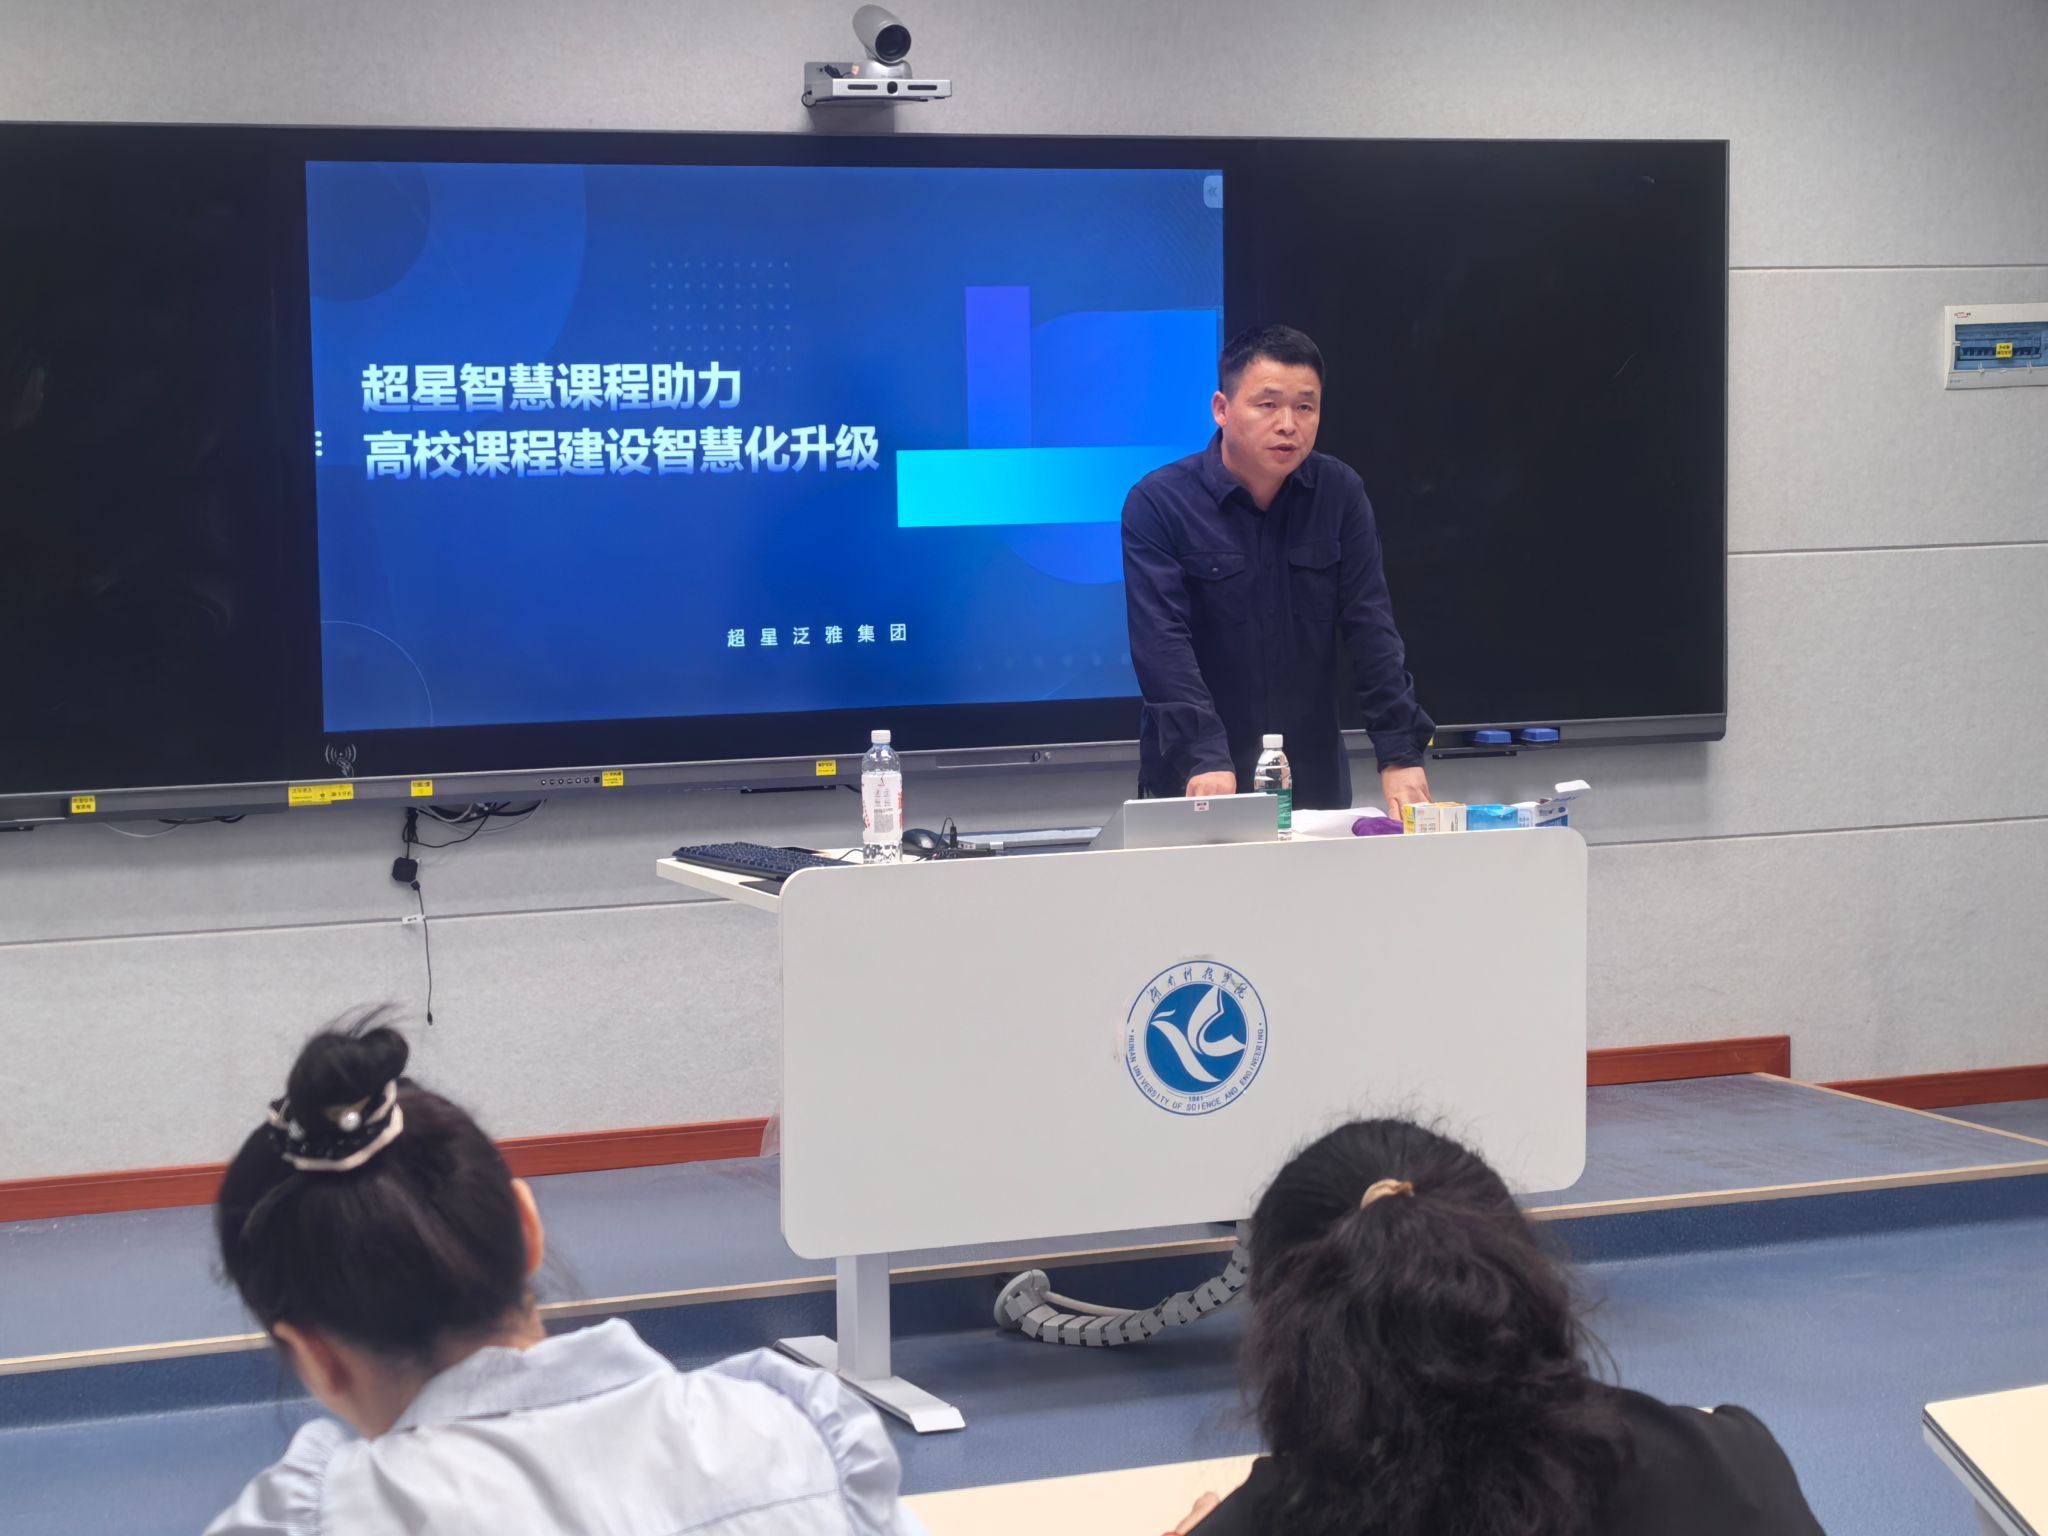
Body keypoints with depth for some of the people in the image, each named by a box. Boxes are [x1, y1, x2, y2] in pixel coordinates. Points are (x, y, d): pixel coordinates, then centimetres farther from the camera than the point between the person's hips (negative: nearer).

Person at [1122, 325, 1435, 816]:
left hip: (1316, 783, 3)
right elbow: (1163, 643, -20)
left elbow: (1370, 627, -4)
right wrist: (1205, 761, -32)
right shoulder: (1157, 503, -10)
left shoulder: (1340, 494, 1)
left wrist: (1400, 754, -15)